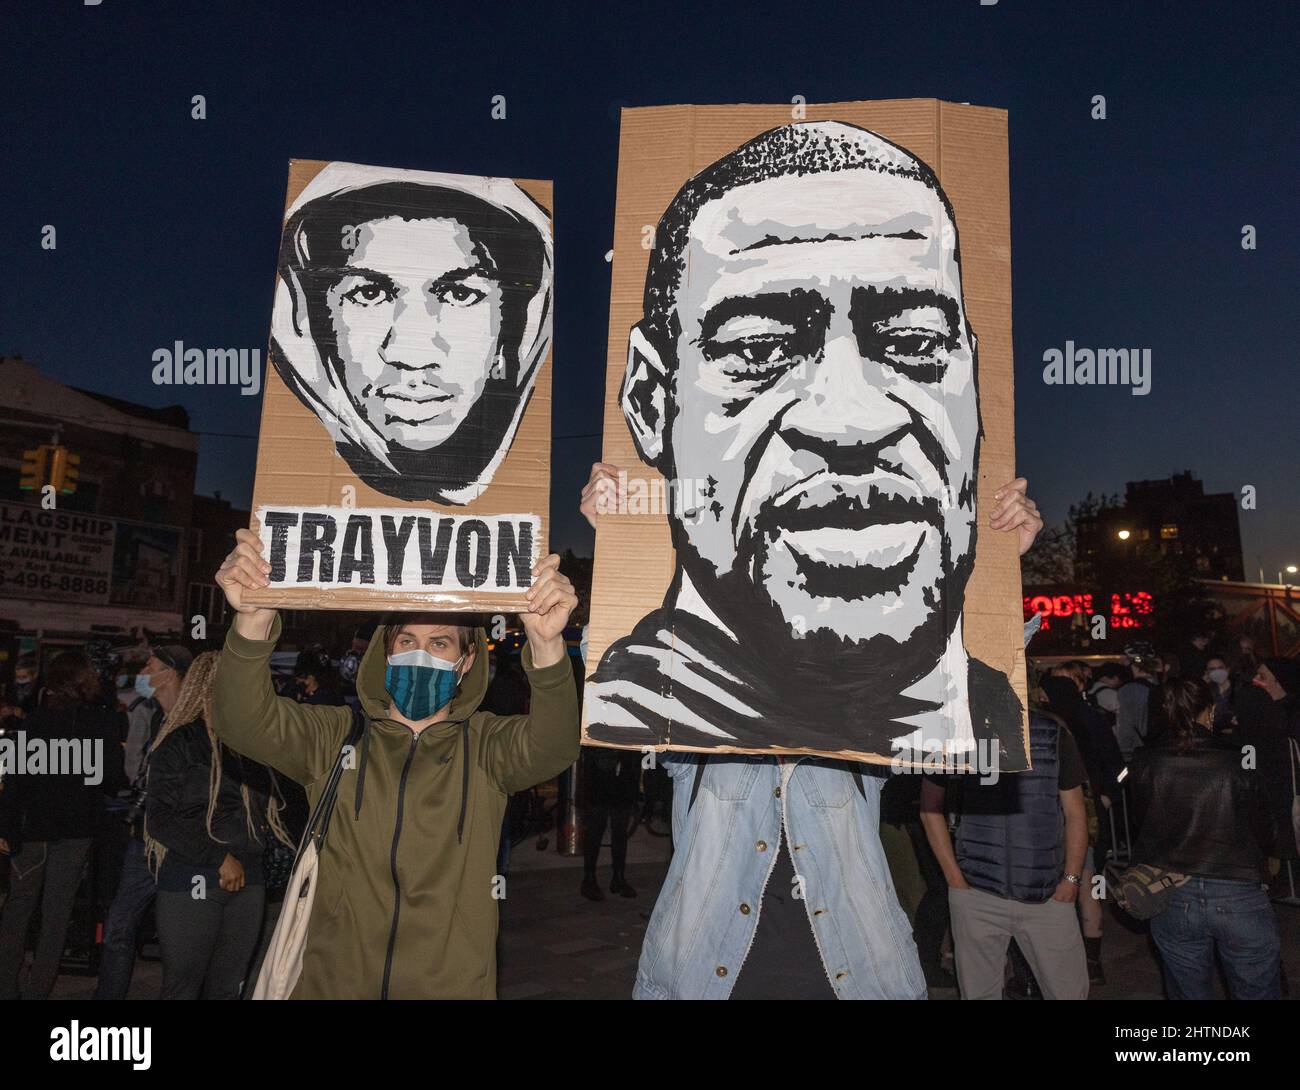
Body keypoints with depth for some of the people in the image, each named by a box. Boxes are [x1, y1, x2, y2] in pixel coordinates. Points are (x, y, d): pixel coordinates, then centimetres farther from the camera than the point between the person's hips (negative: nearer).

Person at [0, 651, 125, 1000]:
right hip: (78, 826, 1)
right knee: (57, 911, 9)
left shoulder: (38, 717, -8)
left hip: (34, 824, -1)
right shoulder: (103, 720, -4)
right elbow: (114, 779, -3)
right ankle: (36, 991, 11)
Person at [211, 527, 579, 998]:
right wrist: (253, 621, -33)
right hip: (331, 981, 1)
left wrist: (546, 645, -41)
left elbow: (552, 745, -23)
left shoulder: (484, 745, -4)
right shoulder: (335, 738, 0)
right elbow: (245, 722, -14)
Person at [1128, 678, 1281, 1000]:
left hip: (1171, 898, 2)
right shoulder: (1235, 760, -9)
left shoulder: (1145, 762, -5)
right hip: (1239, 897, -2)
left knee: (1188, 991, 15)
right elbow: (1263, 831, 2)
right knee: (1257, 991, 13)